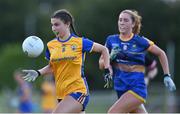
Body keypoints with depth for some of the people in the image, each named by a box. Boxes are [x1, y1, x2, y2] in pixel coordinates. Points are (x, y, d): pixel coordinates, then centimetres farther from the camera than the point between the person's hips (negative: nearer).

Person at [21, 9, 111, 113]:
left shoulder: (80, 42, -5)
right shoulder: (51, 45, 6)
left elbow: (104, 49, 6)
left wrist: (107, 70, -2)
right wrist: (38, 73, 1)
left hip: (78, 90, -6)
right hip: (62, 93, 6)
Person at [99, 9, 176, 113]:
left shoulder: (140, 41, -5)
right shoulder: (111, 40, 5)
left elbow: (161, 54, 8)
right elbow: (101, 65, 10)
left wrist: (167, 76, 3)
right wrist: (111, 57, -10)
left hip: (137, 89, -5)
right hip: (121, 88, 5)